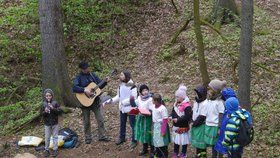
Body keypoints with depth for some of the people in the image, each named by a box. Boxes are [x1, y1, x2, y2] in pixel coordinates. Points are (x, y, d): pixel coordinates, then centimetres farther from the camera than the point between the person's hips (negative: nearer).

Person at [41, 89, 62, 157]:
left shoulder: (55, 103, -8)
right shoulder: (44, 104, -3)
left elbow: (59, 111, -12)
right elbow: (41, 113, -2)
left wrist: (53, 109, -26)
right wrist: (45, 112, -23)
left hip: (55, 123, -1)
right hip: (47, 123, 1)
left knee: (55, 136, 9)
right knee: (47, 137, 10)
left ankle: (55, 150, 19)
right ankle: (47, 149, 23)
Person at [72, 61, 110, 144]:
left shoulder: (93, 75, 7)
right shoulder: (79, 77, -7)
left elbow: (100, 85, 11)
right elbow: (74, 88, -19)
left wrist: (105, 82, -8)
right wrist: (84, 90, -28)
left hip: (95, 101, 4)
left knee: (100, 119, 4)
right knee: (86, 121, 8)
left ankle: (102, 136, 15)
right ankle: (88, 138, 20)